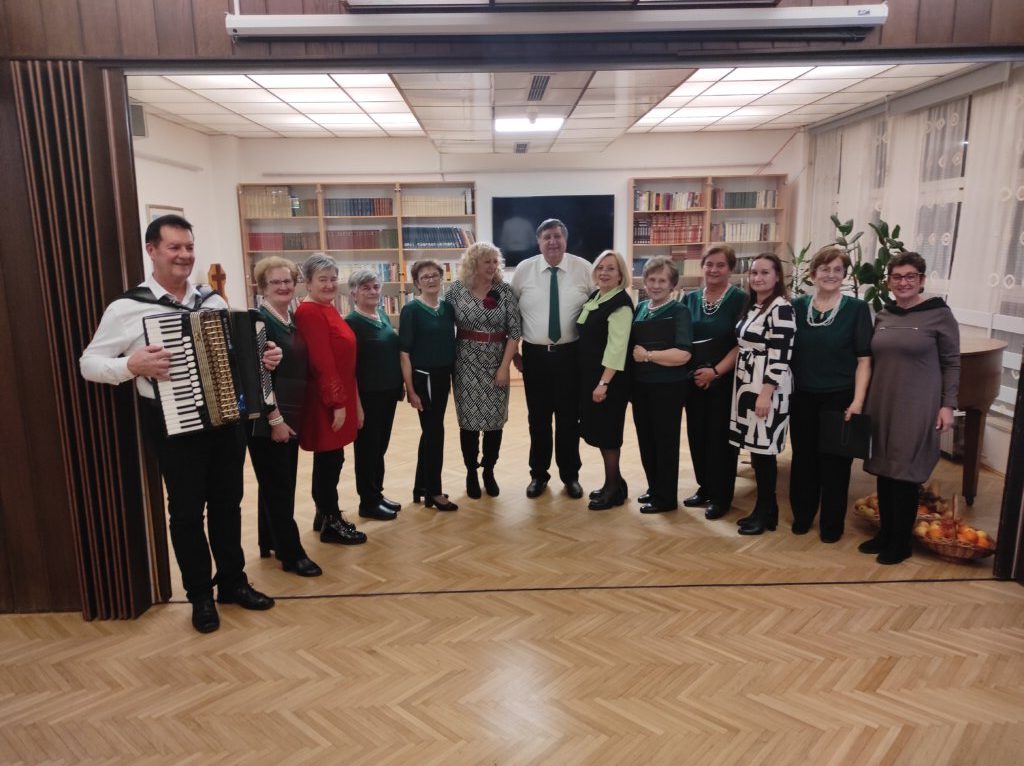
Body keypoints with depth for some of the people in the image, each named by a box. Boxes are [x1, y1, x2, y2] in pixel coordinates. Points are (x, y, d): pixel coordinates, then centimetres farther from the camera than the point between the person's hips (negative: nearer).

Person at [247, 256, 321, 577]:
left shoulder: (293, 319, 10)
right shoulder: (259, 321, -14)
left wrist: (291, 415, 14)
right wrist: (275, 419, -20)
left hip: (291, 415, 8)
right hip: (267, 419, -8)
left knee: (280, 484, 17)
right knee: (277, 487, 1)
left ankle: (270, 543, 31)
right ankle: (291, 554, 10)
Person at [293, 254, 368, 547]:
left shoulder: (328, 309, 13)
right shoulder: (310, 313, -17)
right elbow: (322, 362, -22)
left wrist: (349, 399, 18)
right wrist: (338, 402, -21)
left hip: (338, 395, 10)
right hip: (326, 400, -10)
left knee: (329, 459, 17)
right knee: (330, 460, 0)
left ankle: (325, 515, 29)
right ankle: (331, 524, 12)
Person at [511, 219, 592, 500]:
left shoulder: (583, 269, -3)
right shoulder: (523, 269, -1)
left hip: (571, 354, 0)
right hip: (534, 354, 1)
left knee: (569, 417, 9)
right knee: (538, 418, 11)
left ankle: (570, 475, 27)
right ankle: (538, 474, 28)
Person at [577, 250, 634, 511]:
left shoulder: (621, 303, -15)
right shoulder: (594, 297, 11)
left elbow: (617, 347, -21)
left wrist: (604, 382, -25)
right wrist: (594, 380, 15)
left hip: (609, 378, -8)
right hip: (590, 374, 9)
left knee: (607, 432, 0)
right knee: (596, 429, 13)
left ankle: (613, 488, 13)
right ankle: (614, 481, 27)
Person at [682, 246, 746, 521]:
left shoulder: (740, 300, -6)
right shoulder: (690, 299, 8)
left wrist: (716, 371, -16)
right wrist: (692, 369, -2)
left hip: (725, 381, -5)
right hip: (693, 380, 5)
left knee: (721, 437, 1)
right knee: (697, 435, 10)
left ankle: (721, 497, 12)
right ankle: (704, 488, 25)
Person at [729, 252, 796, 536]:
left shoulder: (781, 309, -13)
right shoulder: (751, 305, 14)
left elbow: (780, 357, -19)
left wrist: (766, 394, -23)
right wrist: (750, 390, 17)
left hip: (767, 389, -8)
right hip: (746, 385, 8)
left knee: (763, 450, -2)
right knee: (754, 448, 11)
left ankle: (767, 513, 11)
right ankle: (763, 508, 22)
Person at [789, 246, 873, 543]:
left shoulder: (856, 308, -5)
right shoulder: (797, 306, 3)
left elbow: (864, 359, -7)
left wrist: (858, 401, -13)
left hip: (840, 397, -2)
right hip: (803, 396, 3)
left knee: (834, 461, 7)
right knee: (803, 457, 12)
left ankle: (832, 524, 23)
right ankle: (802, 515, 29)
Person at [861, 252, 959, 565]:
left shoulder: (939, 313, -5)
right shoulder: (883, 316, 8)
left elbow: (952, 363, -4)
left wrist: (948, 405, -10)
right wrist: (862, 400, 12)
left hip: (916, 408, -5)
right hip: (882, 405, 5)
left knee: (905, 473, 1)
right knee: (883, 469, 10)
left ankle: (901, 542, 16)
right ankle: (885, 533, 25)